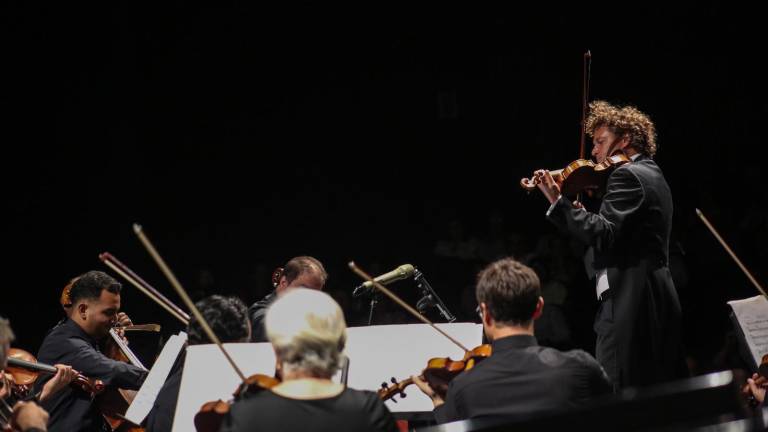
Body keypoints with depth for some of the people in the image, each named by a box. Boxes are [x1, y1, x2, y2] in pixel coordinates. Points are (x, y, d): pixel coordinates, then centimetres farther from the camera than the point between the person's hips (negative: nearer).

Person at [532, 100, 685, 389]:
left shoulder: (627, 176, -9)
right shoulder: (652, 176, 22)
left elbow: (603, 234, -20)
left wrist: (557, 201, -16)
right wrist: (581, 213, 11)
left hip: (628, 303, -10)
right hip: (660, 303, 10)